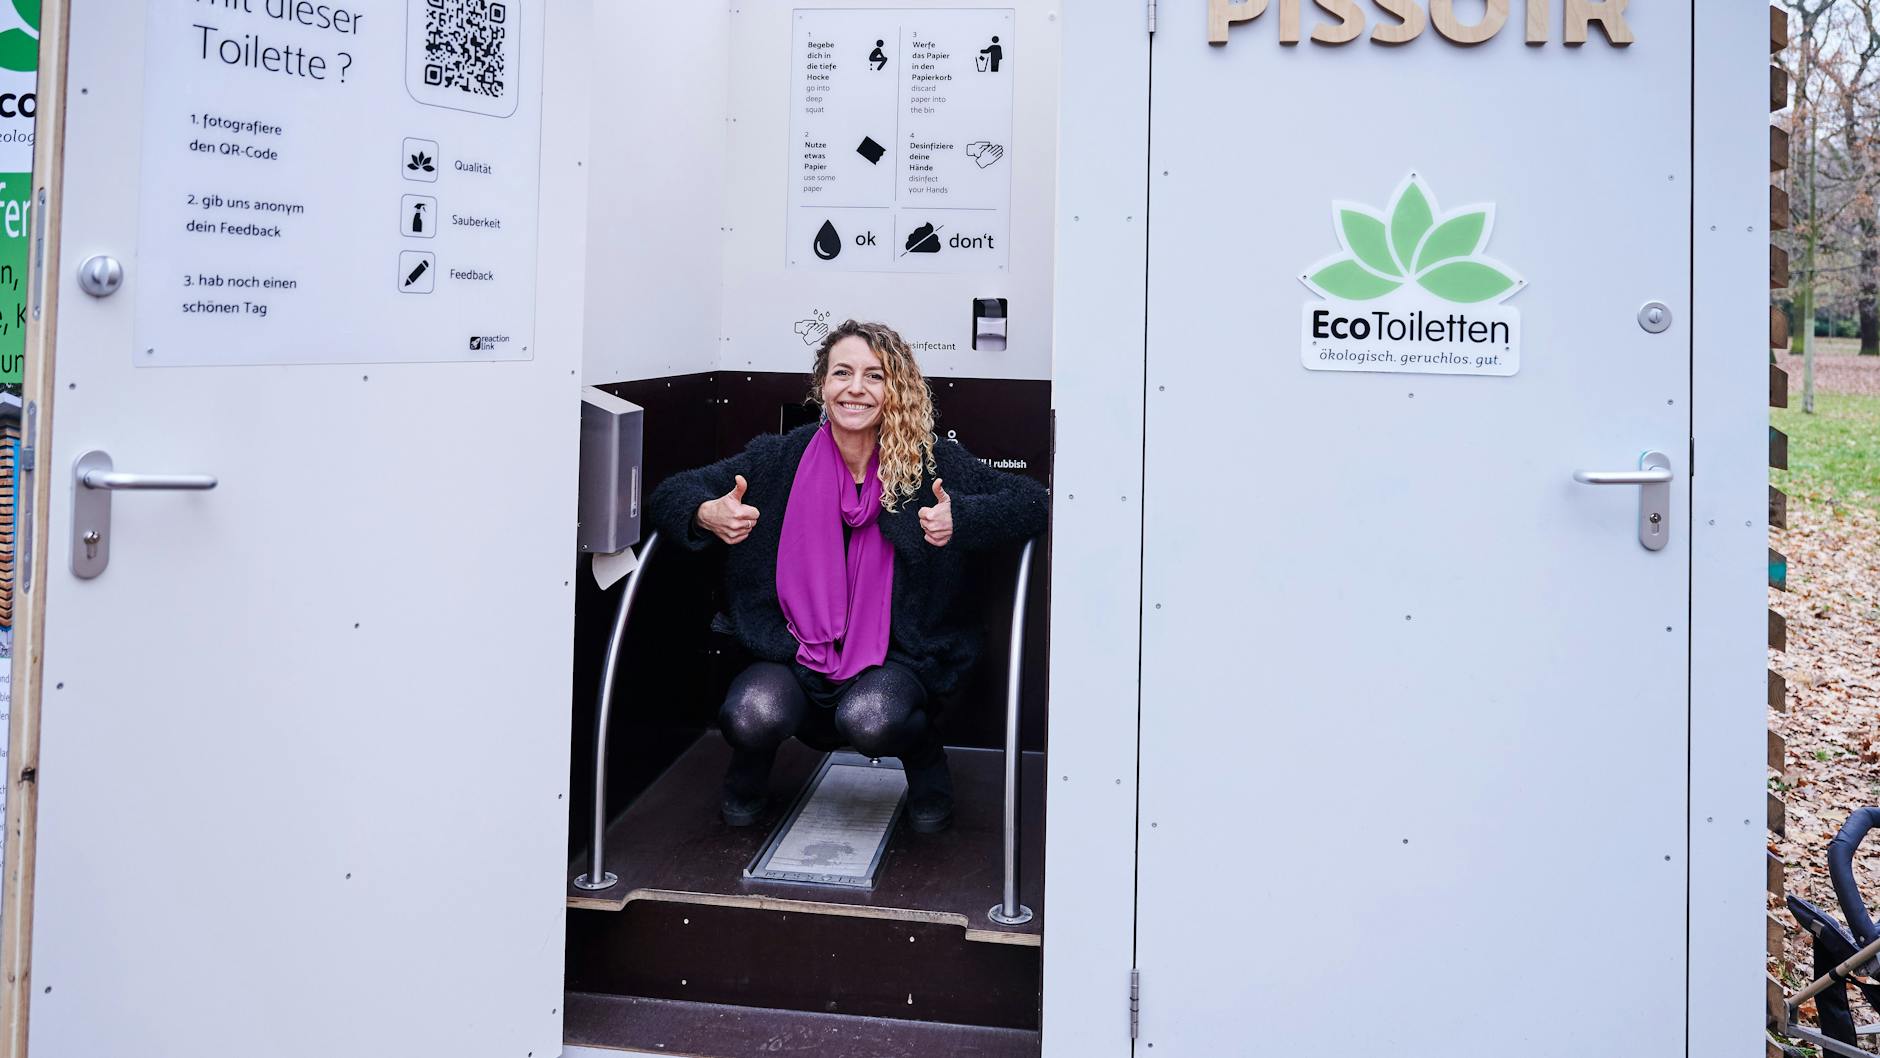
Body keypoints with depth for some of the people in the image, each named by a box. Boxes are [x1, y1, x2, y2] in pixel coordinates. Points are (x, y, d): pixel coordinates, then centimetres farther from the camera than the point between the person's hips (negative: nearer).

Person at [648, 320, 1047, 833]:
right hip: (795, 652, 1)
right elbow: (671, 493, 3)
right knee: (750, 716, -28)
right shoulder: (781, 458, -2)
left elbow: (1031, 501, -6)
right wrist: (708, 514, -21)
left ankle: (925, 757, 7)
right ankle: (750, 770, 12)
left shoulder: (934, 463, -5)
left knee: (868, 720, -33)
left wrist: (960, 520, -25)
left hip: (895, 657, -1)